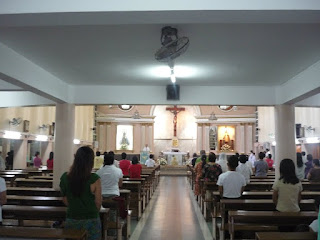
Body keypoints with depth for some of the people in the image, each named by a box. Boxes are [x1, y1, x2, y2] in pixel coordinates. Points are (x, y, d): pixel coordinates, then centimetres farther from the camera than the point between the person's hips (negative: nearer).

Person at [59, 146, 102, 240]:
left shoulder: (64, 178, -7)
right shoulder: (94, 179, -19)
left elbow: (65, 201, 3)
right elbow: (98, 202, -10)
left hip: (71, 220, 3)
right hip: (91, 221, -3)